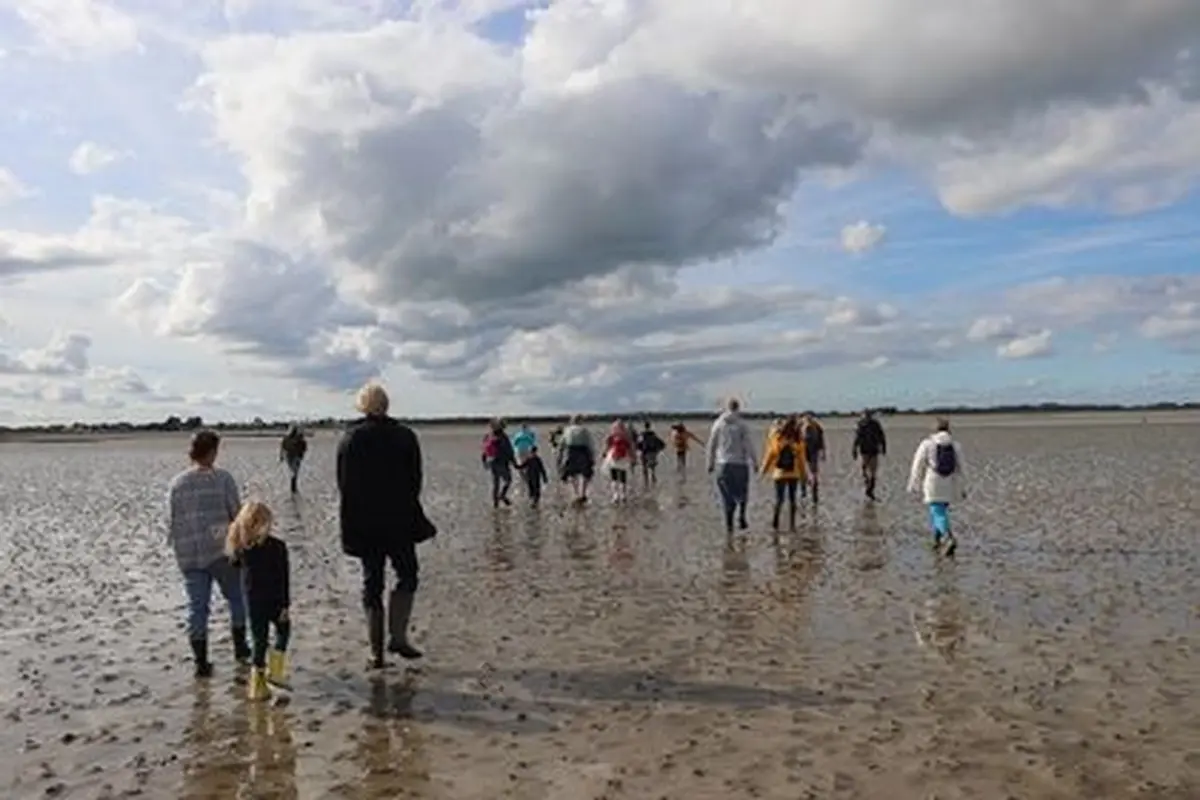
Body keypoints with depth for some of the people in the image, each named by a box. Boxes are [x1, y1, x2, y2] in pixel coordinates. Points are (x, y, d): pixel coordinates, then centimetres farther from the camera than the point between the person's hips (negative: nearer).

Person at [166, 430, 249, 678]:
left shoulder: (177, 483, 1)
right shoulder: (222, 478, -8)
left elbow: (171, 521, 4)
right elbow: (236, 513, -7)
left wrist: (177, 547, 17)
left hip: (189, 556, 3)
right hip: (220, 550, -3)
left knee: (197, 606, 8)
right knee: (237, 597, 17)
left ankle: (201, 662, 11)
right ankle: (240, 648, 24)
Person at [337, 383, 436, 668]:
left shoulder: (350, 438, 0)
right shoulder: (405, 436, -2)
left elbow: (343, 484, 0)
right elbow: (416, 480, 1)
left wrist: (350, 522, 8)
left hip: (362, 524, 2)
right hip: (399, 521, -2)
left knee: (372, 583, 8)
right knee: (407, 575, 11)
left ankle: (376, 651, 10)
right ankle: (397, 636, -3)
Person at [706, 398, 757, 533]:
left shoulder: (718, 424, 3)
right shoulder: (742, 424, -6)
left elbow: (711, 446, 6)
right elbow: (748, 445, -8)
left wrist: (710, 463, 14)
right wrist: (753, 461, -2)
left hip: (722, 464, 2)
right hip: (739, 463, -2)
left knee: (727, 496, 8)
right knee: (742, 492, 16)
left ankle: (729, 524, 8)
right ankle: (741, 515, -1)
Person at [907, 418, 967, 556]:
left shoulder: (927, 444, -4)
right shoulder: (955, 446, 4)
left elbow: (918, 466, -2)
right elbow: (961, 468, 5)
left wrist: (913, 484, 9)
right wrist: (962, 488, 11)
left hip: (933, 485, -4)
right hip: (949, 486, 4)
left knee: (938, 514, -8)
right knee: (940, 510, 22)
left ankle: (949, 539, -31)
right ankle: (938, 541, 28)